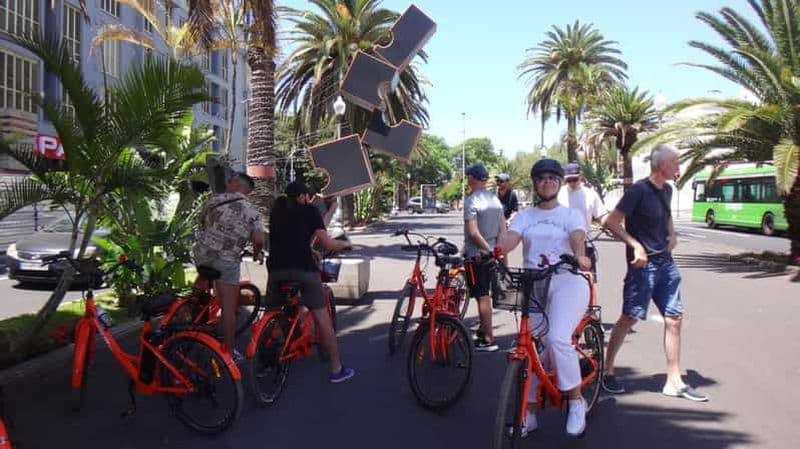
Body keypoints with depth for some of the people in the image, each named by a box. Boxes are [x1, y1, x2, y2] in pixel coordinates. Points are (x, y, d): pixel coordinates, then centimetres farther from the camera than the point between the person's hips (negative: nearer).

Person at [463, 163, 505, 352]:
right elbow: (502, 230, 11)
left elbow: (473, 232, -23)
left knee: (482, 296, -3)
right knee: (485, 294, 19)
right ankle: (482, 330, 32)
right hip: (490, 254, 8)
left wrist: (487, 249, -16)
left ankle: (489, 340, 1)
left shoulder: (471, 200, -15)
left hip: (476, 254, -8)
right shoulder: (496, 199, 8)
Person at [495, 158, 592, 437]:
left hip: (567, 284, -3)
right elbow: (511, 237, -6)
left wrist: (580, 256, -36)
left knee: (558, 339, -25)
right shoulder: (525, 216, 14)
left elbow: (577, 237, -12)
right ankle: (529, 413, 18)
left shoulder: (571, 215, 9)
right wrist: (495, 251, -29)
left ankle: (576, 401, -4)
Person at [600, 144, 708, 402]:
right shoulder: (639, 190, -14)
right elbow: (610, 222, -18)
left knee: (674, 319, 7)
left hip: (665, 263, 8)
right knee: (630, 318, -1)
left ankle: (674, 382, 15)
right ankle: (607, 371, 16)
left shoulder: (667, 190, 11)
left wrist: (672, 234, 11)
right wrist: (636, 245, -23)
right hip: (643, 265, -8)